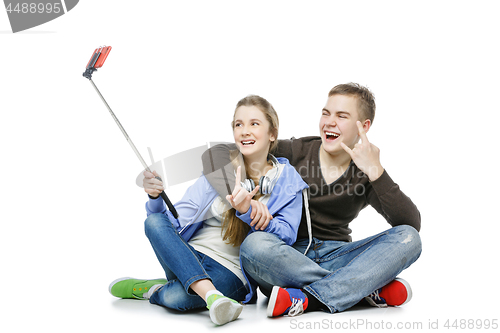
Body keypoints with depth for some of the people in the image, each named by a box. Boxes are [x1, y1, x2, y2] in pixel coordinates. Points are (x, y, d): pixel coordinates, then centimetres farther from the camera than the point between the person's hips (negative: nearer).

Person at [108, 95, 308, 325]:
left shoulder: (287, 179, 2)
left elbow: (287, 236, -10)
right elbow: (176, 221, 2)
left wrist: (247, 212, -25)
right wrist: (156, 197, -19)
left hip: (230, 272, -4)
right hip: (190, 258, 4)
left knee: (178, 298, -37)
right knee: (155, 221, -29)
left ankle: (147, 289, -3)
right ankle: (210, 295, -39)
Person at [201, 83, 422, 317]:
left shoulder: (366, 177, 6)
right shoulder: (295, 152, 2)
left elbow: (412, 224, -8)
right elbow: (218, 152, -5)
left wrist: (375, 172, -17)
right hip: (288, 257, -1)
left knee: (408, 238, -19)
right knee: (254, 245, -35)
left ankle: (307, 298, -31)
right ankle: (370, 289, -25)